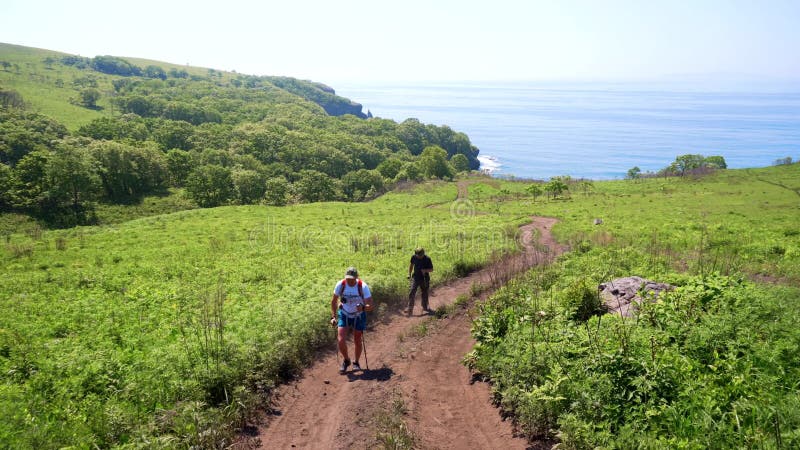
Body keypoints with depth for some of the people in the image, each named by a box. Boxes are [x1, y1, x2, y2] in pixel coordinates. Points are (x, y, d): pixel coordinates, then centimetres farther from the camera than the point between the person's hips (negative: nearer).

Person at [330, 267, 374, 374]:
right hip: (344, 315, 1)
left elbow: (370, 306, -23)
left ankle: (356, 363, 34)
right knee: (341, 341, -11)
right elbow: (333, 301, -2)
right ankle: (346, 360, 16)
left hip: (358, 316, -1)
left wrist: (363, 307, -44)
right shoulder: (340, 285, -18)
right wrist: (333, 317, -8)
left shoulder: (363, 287, -24)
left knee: (358, 341, 8)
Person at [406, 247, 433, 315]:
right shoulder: (414, 257, -9)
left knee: (425, 293, 13)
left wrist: (425, 270, -27)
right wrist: (409, 274, 9)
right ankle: (410, 309, -12)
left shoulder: (427, 259, -16)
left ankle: (425, 307, 35)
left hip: (424, 278, -1)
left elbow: (431, 269, -8)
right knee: (412, 293, -12)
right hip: (416, 277, 1)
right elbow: (411, 265, 11)